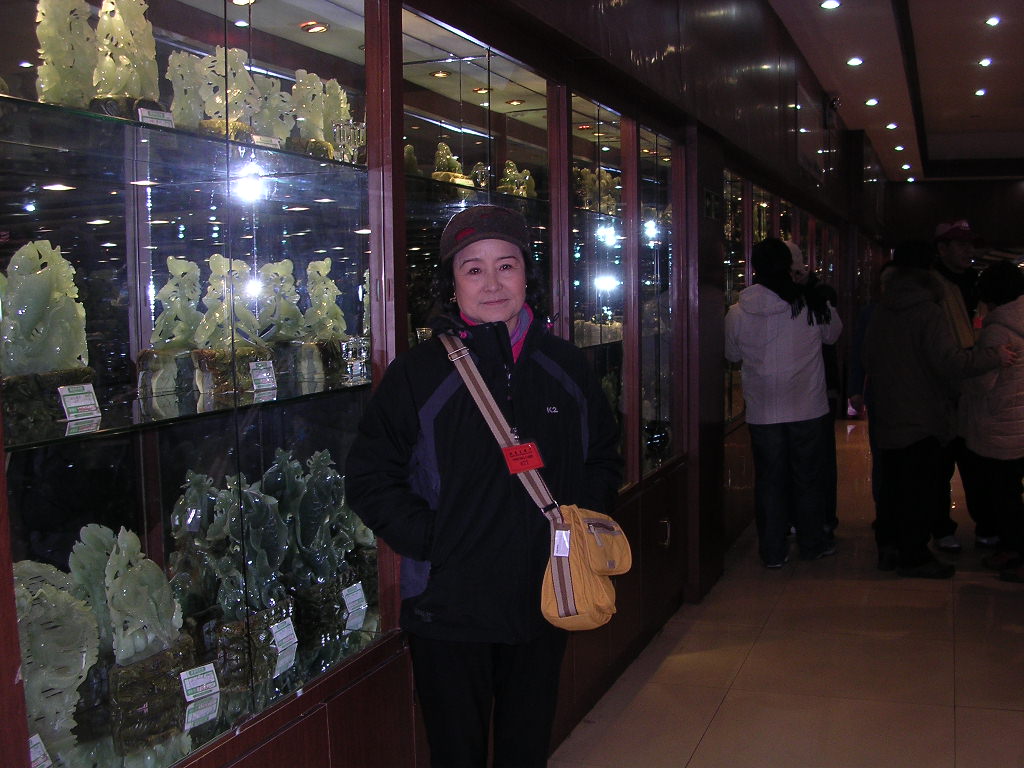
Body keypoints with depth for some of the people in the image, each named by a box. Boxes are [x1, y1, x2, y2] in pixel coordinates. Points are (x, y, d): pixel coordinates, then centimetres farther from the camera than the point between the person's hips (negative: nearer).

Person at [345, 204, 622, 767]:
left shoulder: (565, 367, 2)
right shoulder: (417, 373, -9)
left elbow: (604, 458, 15)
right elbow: (370, 480, -7)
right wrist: (433, 541, -16)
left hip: (544, 600, 3)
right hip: (447, 609, -3)